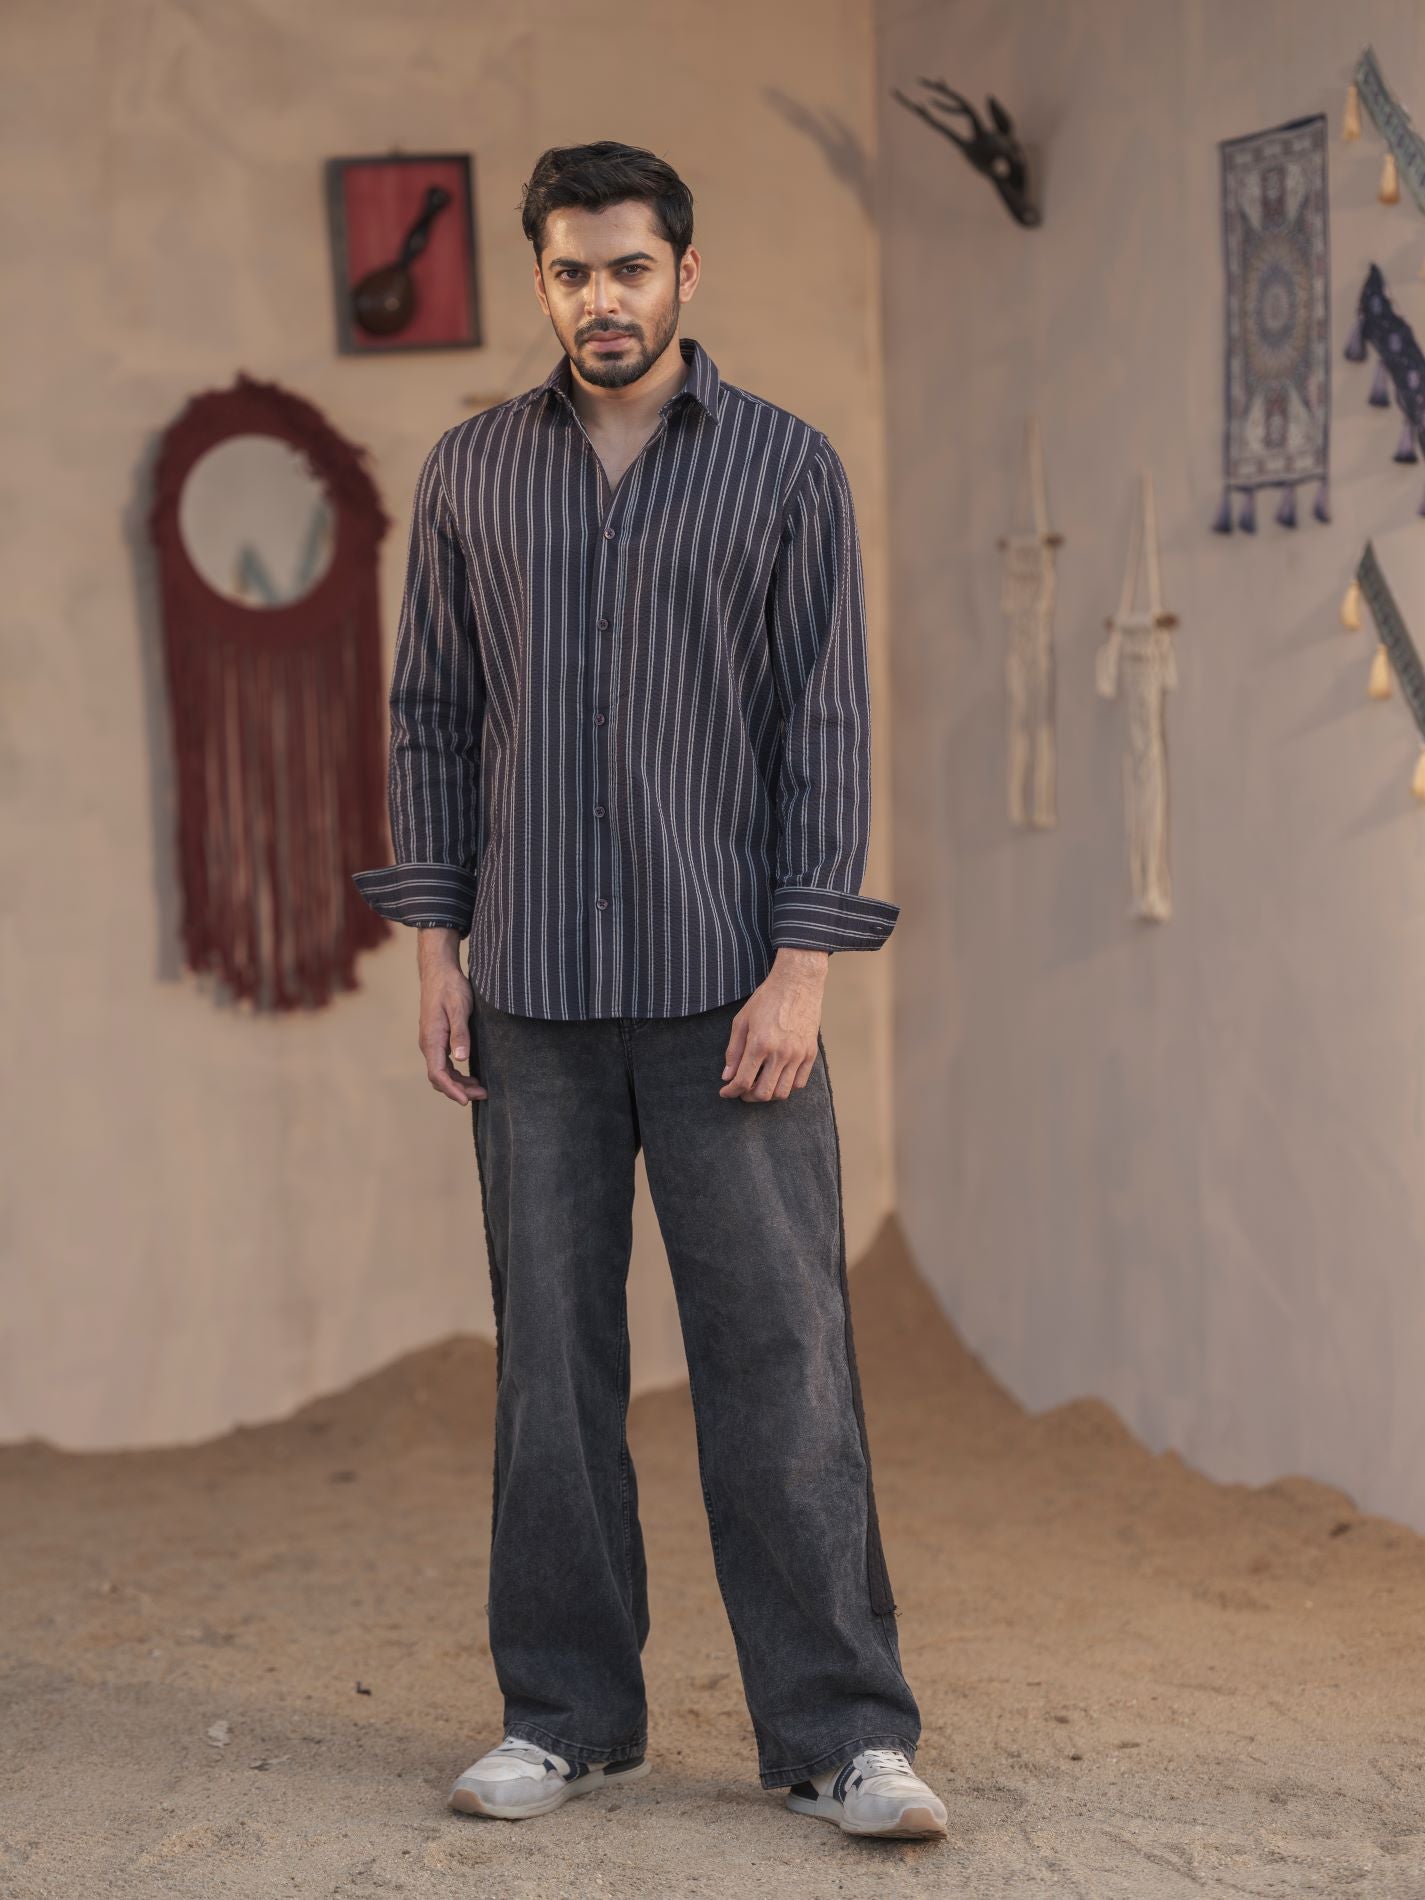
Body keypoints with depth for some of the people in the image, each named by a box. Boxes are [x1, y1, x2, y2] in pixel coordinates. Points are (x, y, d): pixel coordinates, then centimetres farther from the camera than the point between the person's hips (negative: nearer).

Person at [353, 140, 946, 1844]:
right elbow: (431, 715, 10)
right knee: (550, 1354, 6)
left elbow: (825, 729, -3)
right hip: (535, 997, 3)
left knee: (778, 1351, -3)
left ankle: (836, 1733, 4)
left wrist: (799, 971, -11)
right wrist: (433, 949, 3)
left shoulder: (786, 467, 0)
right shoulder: (471, 471, 8)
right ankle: (567, 1717, 17)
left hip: (726, 994, -2)